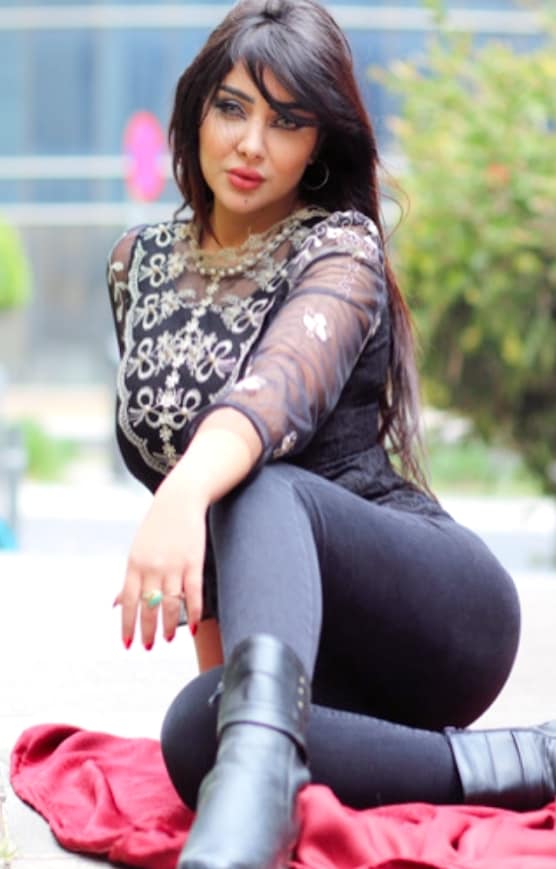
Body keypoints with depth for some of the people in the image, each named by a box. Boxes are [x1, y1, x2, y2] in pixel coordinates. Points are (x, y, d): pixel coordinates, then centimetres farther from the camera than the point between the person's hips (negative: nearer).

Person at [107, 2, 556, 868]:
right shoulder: (139, 266, 13)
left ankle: (260, 758, -63)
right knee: (193, 734, -33)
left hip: (438, 601, -4)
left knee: (261, 491, -37)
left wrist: (186, 497, -50)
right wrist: (213, 651, 9)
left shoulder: (340, 252, -6)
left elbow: (280, 390, -29)